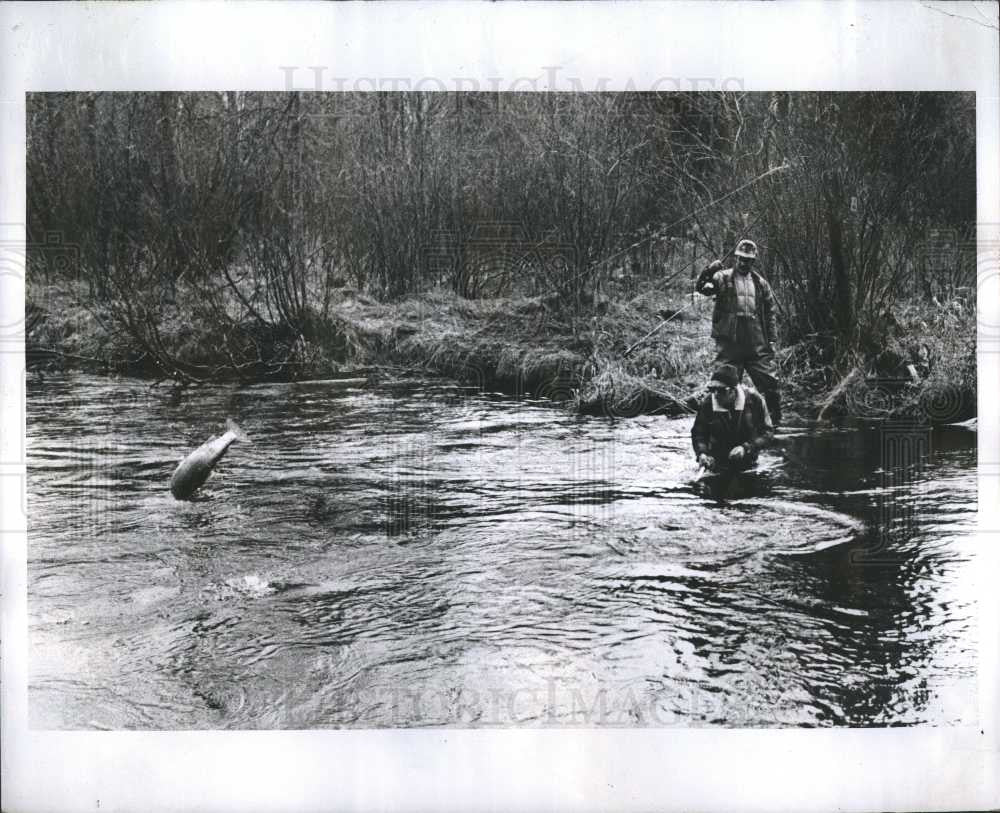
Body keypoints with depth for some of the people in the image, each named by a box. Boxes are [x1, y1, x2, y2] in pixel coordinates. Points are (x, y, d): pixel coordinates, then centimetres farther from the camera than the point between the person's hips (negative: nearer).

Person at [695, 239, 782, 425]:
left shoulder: (761, 283, 14)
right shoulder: (724, 278, 4)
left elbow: (770, 313, 17)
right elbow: (701, 287, -11)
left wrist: (772, 339, 10)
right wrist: (708, 273, -30)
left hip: (757, 345, 3)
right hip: (729, 343, -3)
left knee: (769, 382, 3)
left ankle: (774, 420, 15)